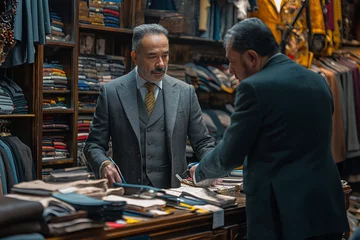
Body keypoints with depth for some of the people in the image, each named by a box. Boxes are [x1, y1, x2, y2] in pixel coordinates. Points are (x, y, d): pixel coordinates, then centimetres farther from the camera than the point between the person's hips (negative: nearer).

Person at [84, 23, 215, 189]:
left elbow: (203, 143, 11)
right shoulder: (111, 92, 3)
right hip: (126, 193, -2)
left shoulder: (185, 93, 7)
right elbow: (94, 144, 7)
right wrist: (104, 164, -14)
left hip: (172, 192, 2)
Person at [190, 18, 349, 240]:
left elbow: (230, 155, -6)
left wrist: (200, 173, 15)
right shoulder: (318, 81, 10)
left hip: (282, 214, -7)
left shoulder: (255, 87, -12)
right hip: (327, 208, 7)